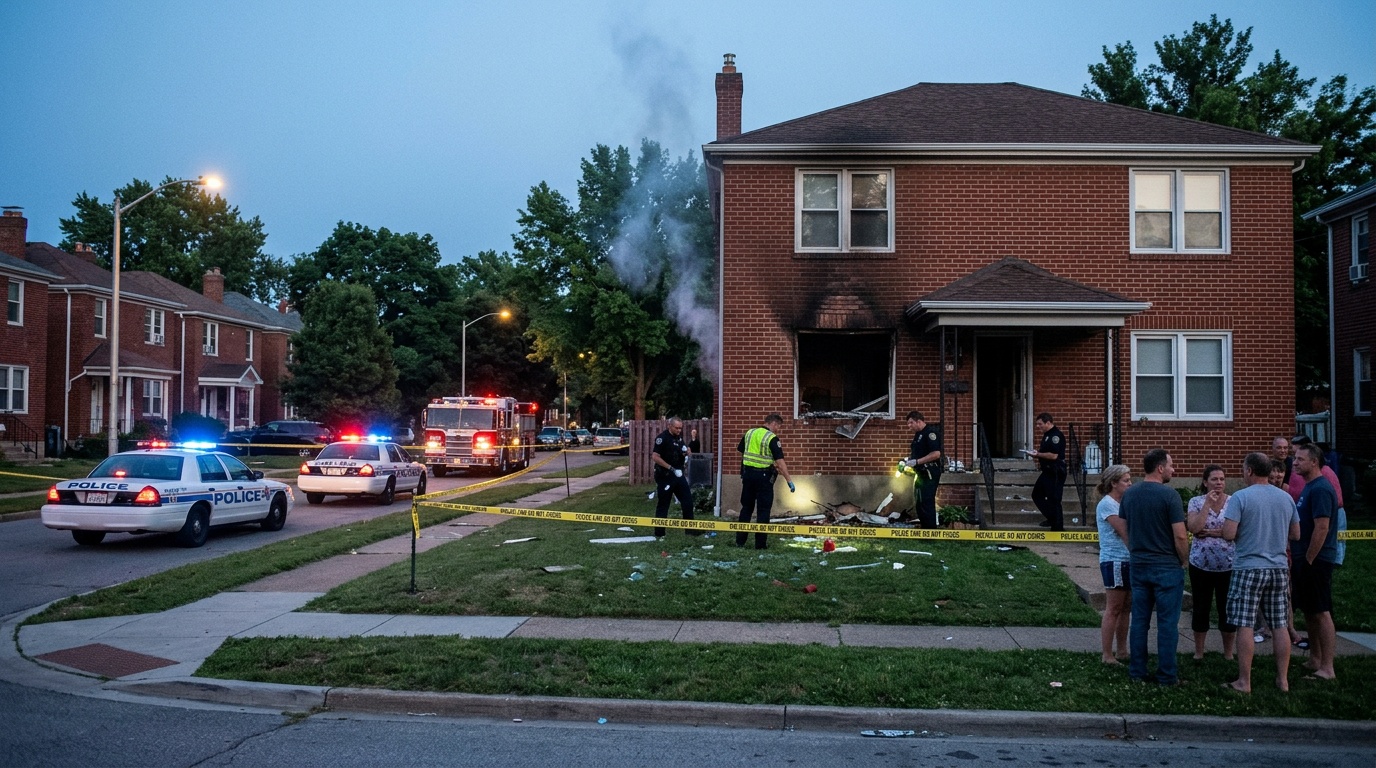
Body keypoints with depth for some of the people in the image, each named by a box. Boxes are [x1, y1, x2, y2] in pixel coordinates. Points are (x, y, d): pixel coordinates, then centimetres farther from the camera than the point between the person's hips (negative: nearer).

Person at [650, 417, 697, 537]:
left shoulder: (679, 436, 8)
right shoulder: (662, 438, -16)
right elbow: (655, 457, -21)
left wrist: (685, 452, -2)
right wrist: (671, 468, -22)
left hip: (678, 474, 7)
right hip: (665, 476, -7)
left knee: (688, 501, 7)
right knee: (663, 504, 1)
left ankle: (690, 529, 15)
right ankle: (659, 532, 9)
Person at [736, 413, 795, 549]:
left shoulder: (749, 433, 7)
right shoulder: (772, 438, -12)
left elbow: (740, 451, 14)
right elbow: (780, 461, -18)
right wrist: (789, 480, -18)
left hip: (747, 473, 5)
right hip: (764, 476, -5)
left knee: (746, 507, 15)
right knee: (763, 510, 3)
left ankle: (740, 540, 16)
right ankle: (760, 543, 4)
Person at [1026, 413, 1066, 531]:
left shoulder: (1056, 435, -17)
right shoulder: (1047, 435, 14)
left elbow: (1054, 455, -25)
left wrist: (1037, 454, -18)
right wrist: (1040, 460, 10)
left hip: (1055, 473, -11)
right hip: (1047, 471, 11)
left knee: (1054, 500, -5)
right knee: (1037, 495, 16)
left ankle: (1057, 527, 4)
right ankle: (1051, 518, 26)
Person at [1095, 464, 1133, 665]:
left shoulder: (1123, 502, 13)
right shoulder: (1107, 504, -12)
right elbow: (1125, 532, -18)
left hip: (1128, 561, 8)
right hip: (1115, 561, -8)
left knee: (1125, 609, 13)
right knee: (1113, 610, -4)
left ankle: (1122, 651, 21)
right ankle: (1106, 655, 1)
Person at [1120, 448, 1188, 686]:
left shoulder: (1129, 494, 4)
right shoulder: (1169, 495, -15)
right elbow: (1180, 536, -16)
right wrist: (1184, 561, -2)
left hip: (1138, 566, 6)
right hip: (1167, 567, -5)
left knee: (1139, 620, 11)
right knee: (1167, 623, 2)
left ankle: (1137, 672, 15)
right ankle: (1167, 676, 7)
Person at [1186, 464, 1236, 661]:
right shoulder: (1196, 502, 0)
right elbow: (1193, 528, -14)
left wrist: (1211, 532, -14)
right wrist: (1208, 503, -16)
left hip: (1228, 566, 0)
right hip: (1201, 565, 0)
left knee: (1227, 610, 6)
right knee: (1201, 608, 8)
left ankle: (1228, 653, 19)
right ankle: (1198, 652, 20)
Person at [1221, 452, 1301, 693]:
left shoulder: (1240, 497, -12)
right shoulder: (1286, 498, 6)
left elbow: (1228, 534, -17)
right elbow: (1296, 534, 13)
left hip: (1248, 568, -5)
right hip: (1279, 569, 5)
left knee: (1245, 627, 0)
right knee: (1280, 626, 11)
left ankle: (1244, 682, 3)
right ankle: (1283, 680, 17)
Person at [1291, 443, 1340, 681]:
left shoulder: (1320, 489, -16)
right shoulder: (1309, 487, 15)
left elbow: (1322, 528, -22)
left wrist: (1308, 560, -19)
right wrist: (1296, 558, 18)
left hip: (1316, 560, -10)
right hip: (1304, 559, 10)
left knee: (1321, 612, -6)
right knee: (1309, 611, 15)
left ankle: (1327, 669, -2)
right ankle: (1315, 661, 24)